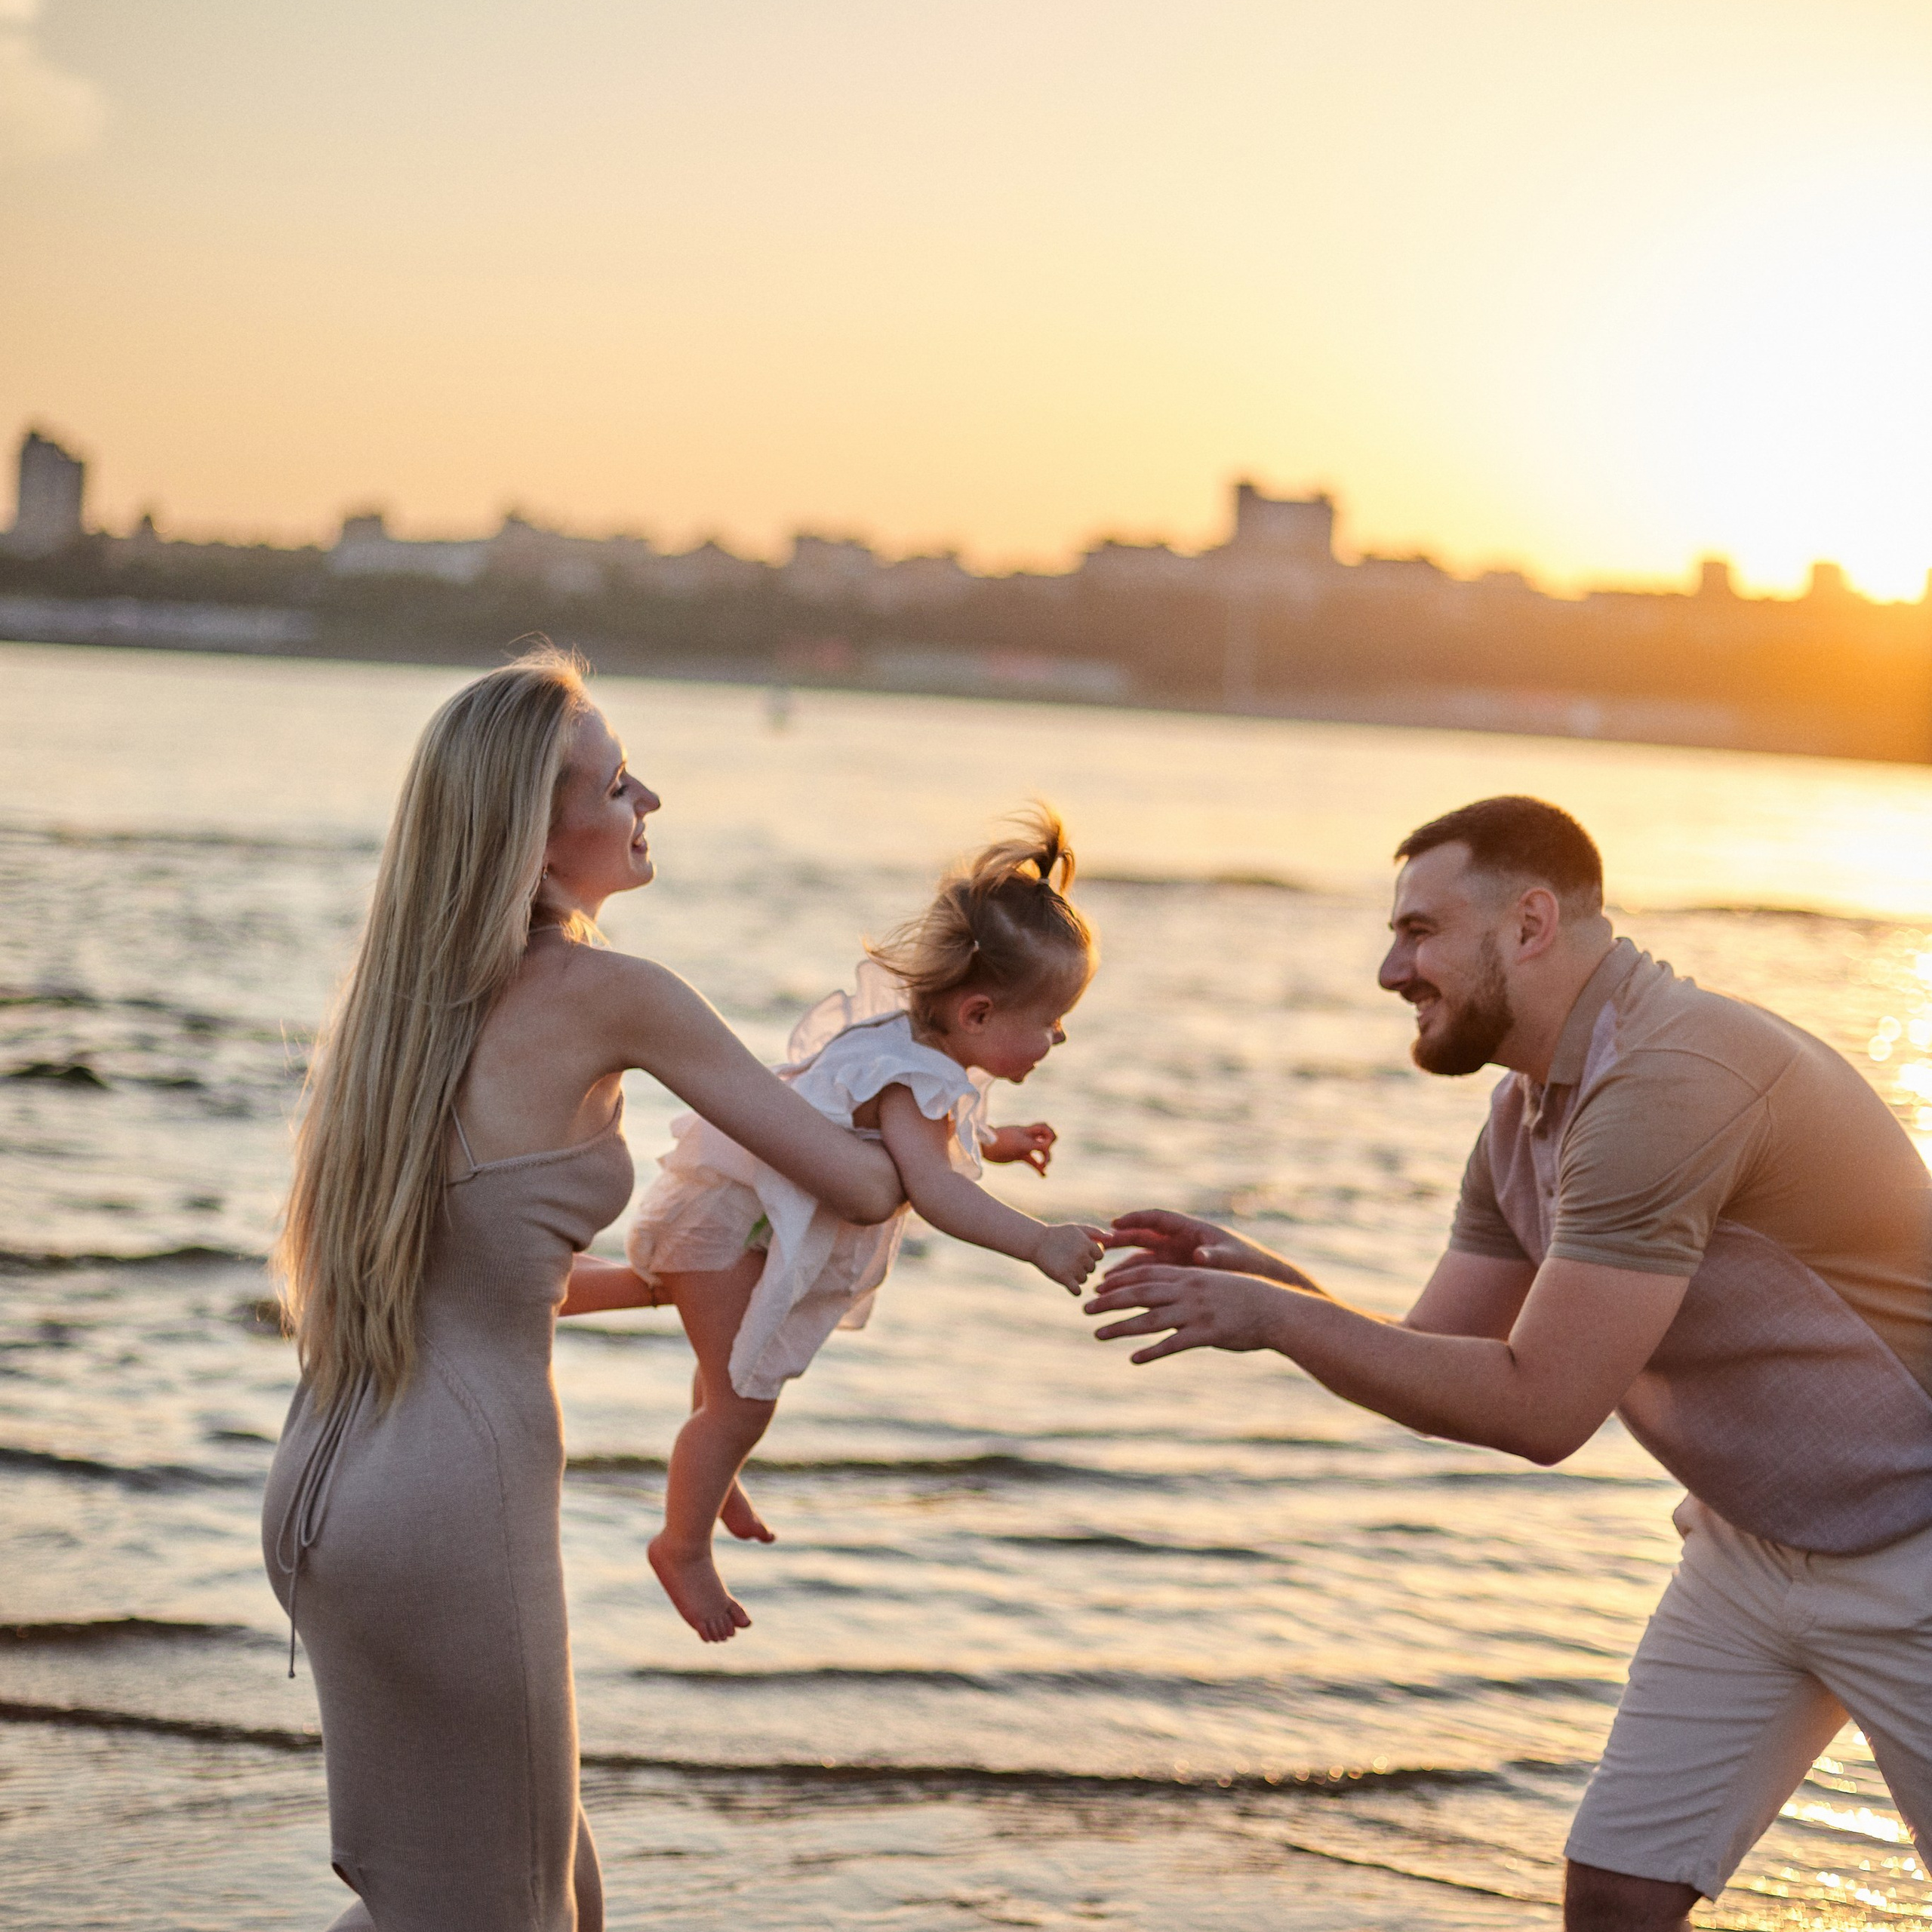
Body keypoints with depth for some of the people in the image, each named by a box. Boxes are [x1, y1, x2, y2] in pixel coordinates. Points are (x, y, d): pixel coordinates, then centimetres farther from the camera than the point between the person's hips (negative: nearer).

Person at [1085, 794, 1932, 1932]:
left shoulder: (1667, 1080, -28)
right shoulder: (1527, 1113, 4)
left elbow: (1537, 1408, -28)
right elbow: (1434, 1367, 6)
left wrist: (1271, 1316, -22)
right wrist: (1264, 1281, -9)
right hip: (1750, 1540, 9)